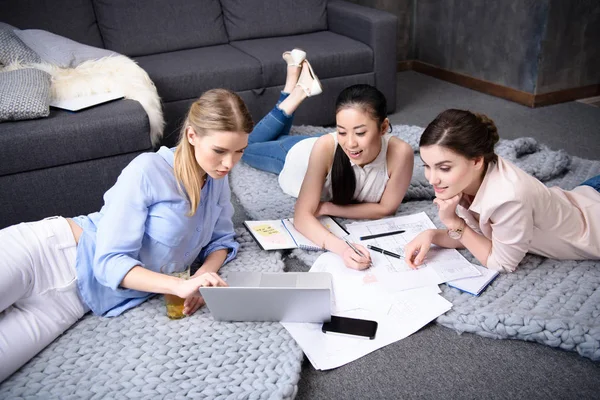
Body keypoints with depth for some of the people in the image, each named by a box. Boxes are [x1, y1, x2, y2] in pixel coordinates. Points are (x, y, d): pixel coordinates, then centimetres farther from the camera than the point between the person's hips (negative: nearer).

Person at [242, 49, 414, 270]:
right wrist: (341, 247, -64)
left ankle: (301, 89, 40)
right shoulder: (326, 146, -46)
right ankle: (298, 91, 24)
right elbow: (301, 216, -46)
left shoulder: (400, 153, -42)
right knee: (246, 146, 29)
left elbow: (385, 208, -30)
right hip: (299, 154, -2)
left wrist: (328, 207, -36)